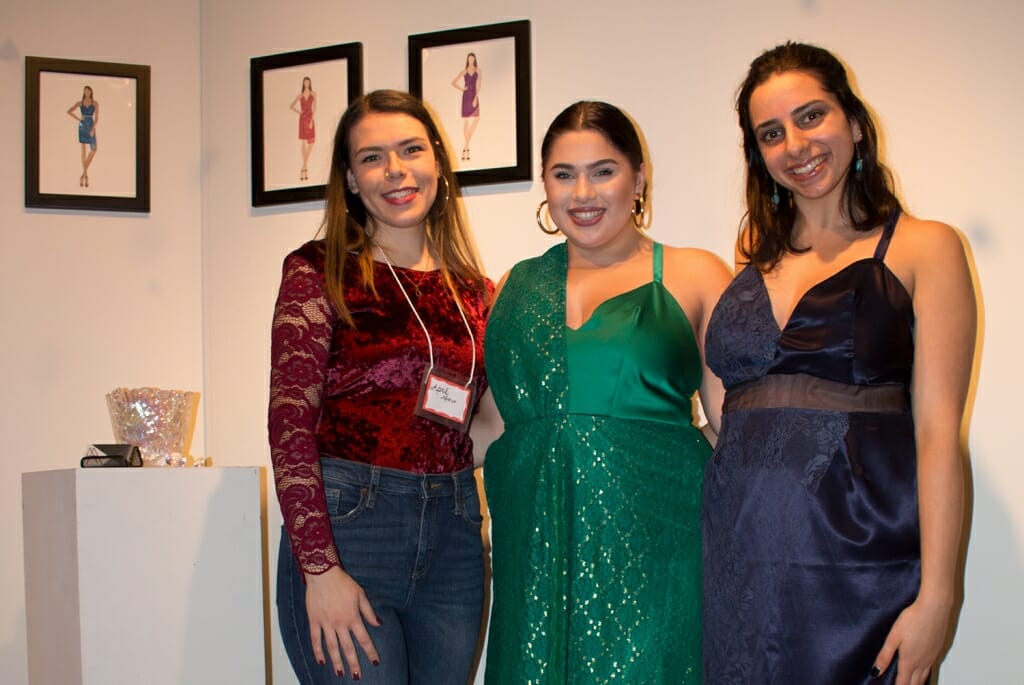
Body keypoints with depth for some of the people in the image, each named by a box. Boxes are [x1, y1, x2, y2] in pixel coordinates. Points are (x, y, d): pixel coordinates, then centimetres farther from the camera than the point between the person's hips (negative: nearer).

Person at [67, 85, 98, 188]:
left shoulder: (95, 103, 2)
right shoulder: (79, 103, 4)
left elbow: (96, 118, -4)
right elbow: (69, 111, 4)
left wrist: (93, 129, -14)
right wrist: (78, 119, -4)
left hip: (91, 127, 0)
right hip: (82, 126, 0)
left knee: (93, 150, -6)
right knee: (84, 150, -2)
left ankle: (83, 174, 6)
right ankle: (86, 175, 2)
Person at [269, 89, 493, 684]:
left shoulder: (474, 293, 11)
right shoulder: (320, 272, -2)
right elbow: (290, 423, -9)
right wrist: (319, 568, -16)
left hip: (454, 540, 5)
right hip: (348, 526, -4)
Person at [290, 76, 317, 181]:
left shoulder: (313, 93, 6)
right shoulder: (300, 95, 10)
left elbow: (314, 108, -2)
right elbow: (292, 106, 18)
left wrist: (312, 120, -11)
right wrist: (298, 112, 2)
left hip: (310, 119, 0)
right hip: (302, 119, 0)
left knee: (311, 143, 0)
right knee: (303, 142, -7)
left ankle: (304, 169, 11)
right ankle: (305, 169, -8)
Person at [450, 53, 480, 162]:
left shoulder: (478, 70, 6)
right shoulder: (464, 71, 7)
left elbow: (479, 85, -3)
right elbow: (453, 83, 12)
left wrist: (476, 98, -11)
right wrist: (461, 89, -1)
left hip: (475, 97, 0)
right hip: (466, 96, 0)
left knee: (476, 119, -16)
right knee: (465, 121, -2)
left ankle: (465, 147, -8)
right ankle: (467, 148, 1)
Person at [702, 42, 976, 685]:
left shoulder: (923, 247, 0)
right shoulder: (757, 258, 13)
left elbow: (938, 431, -8)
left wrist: (935, 596, -14)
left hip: (860, 553, -4)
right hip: (743, 553, 4)